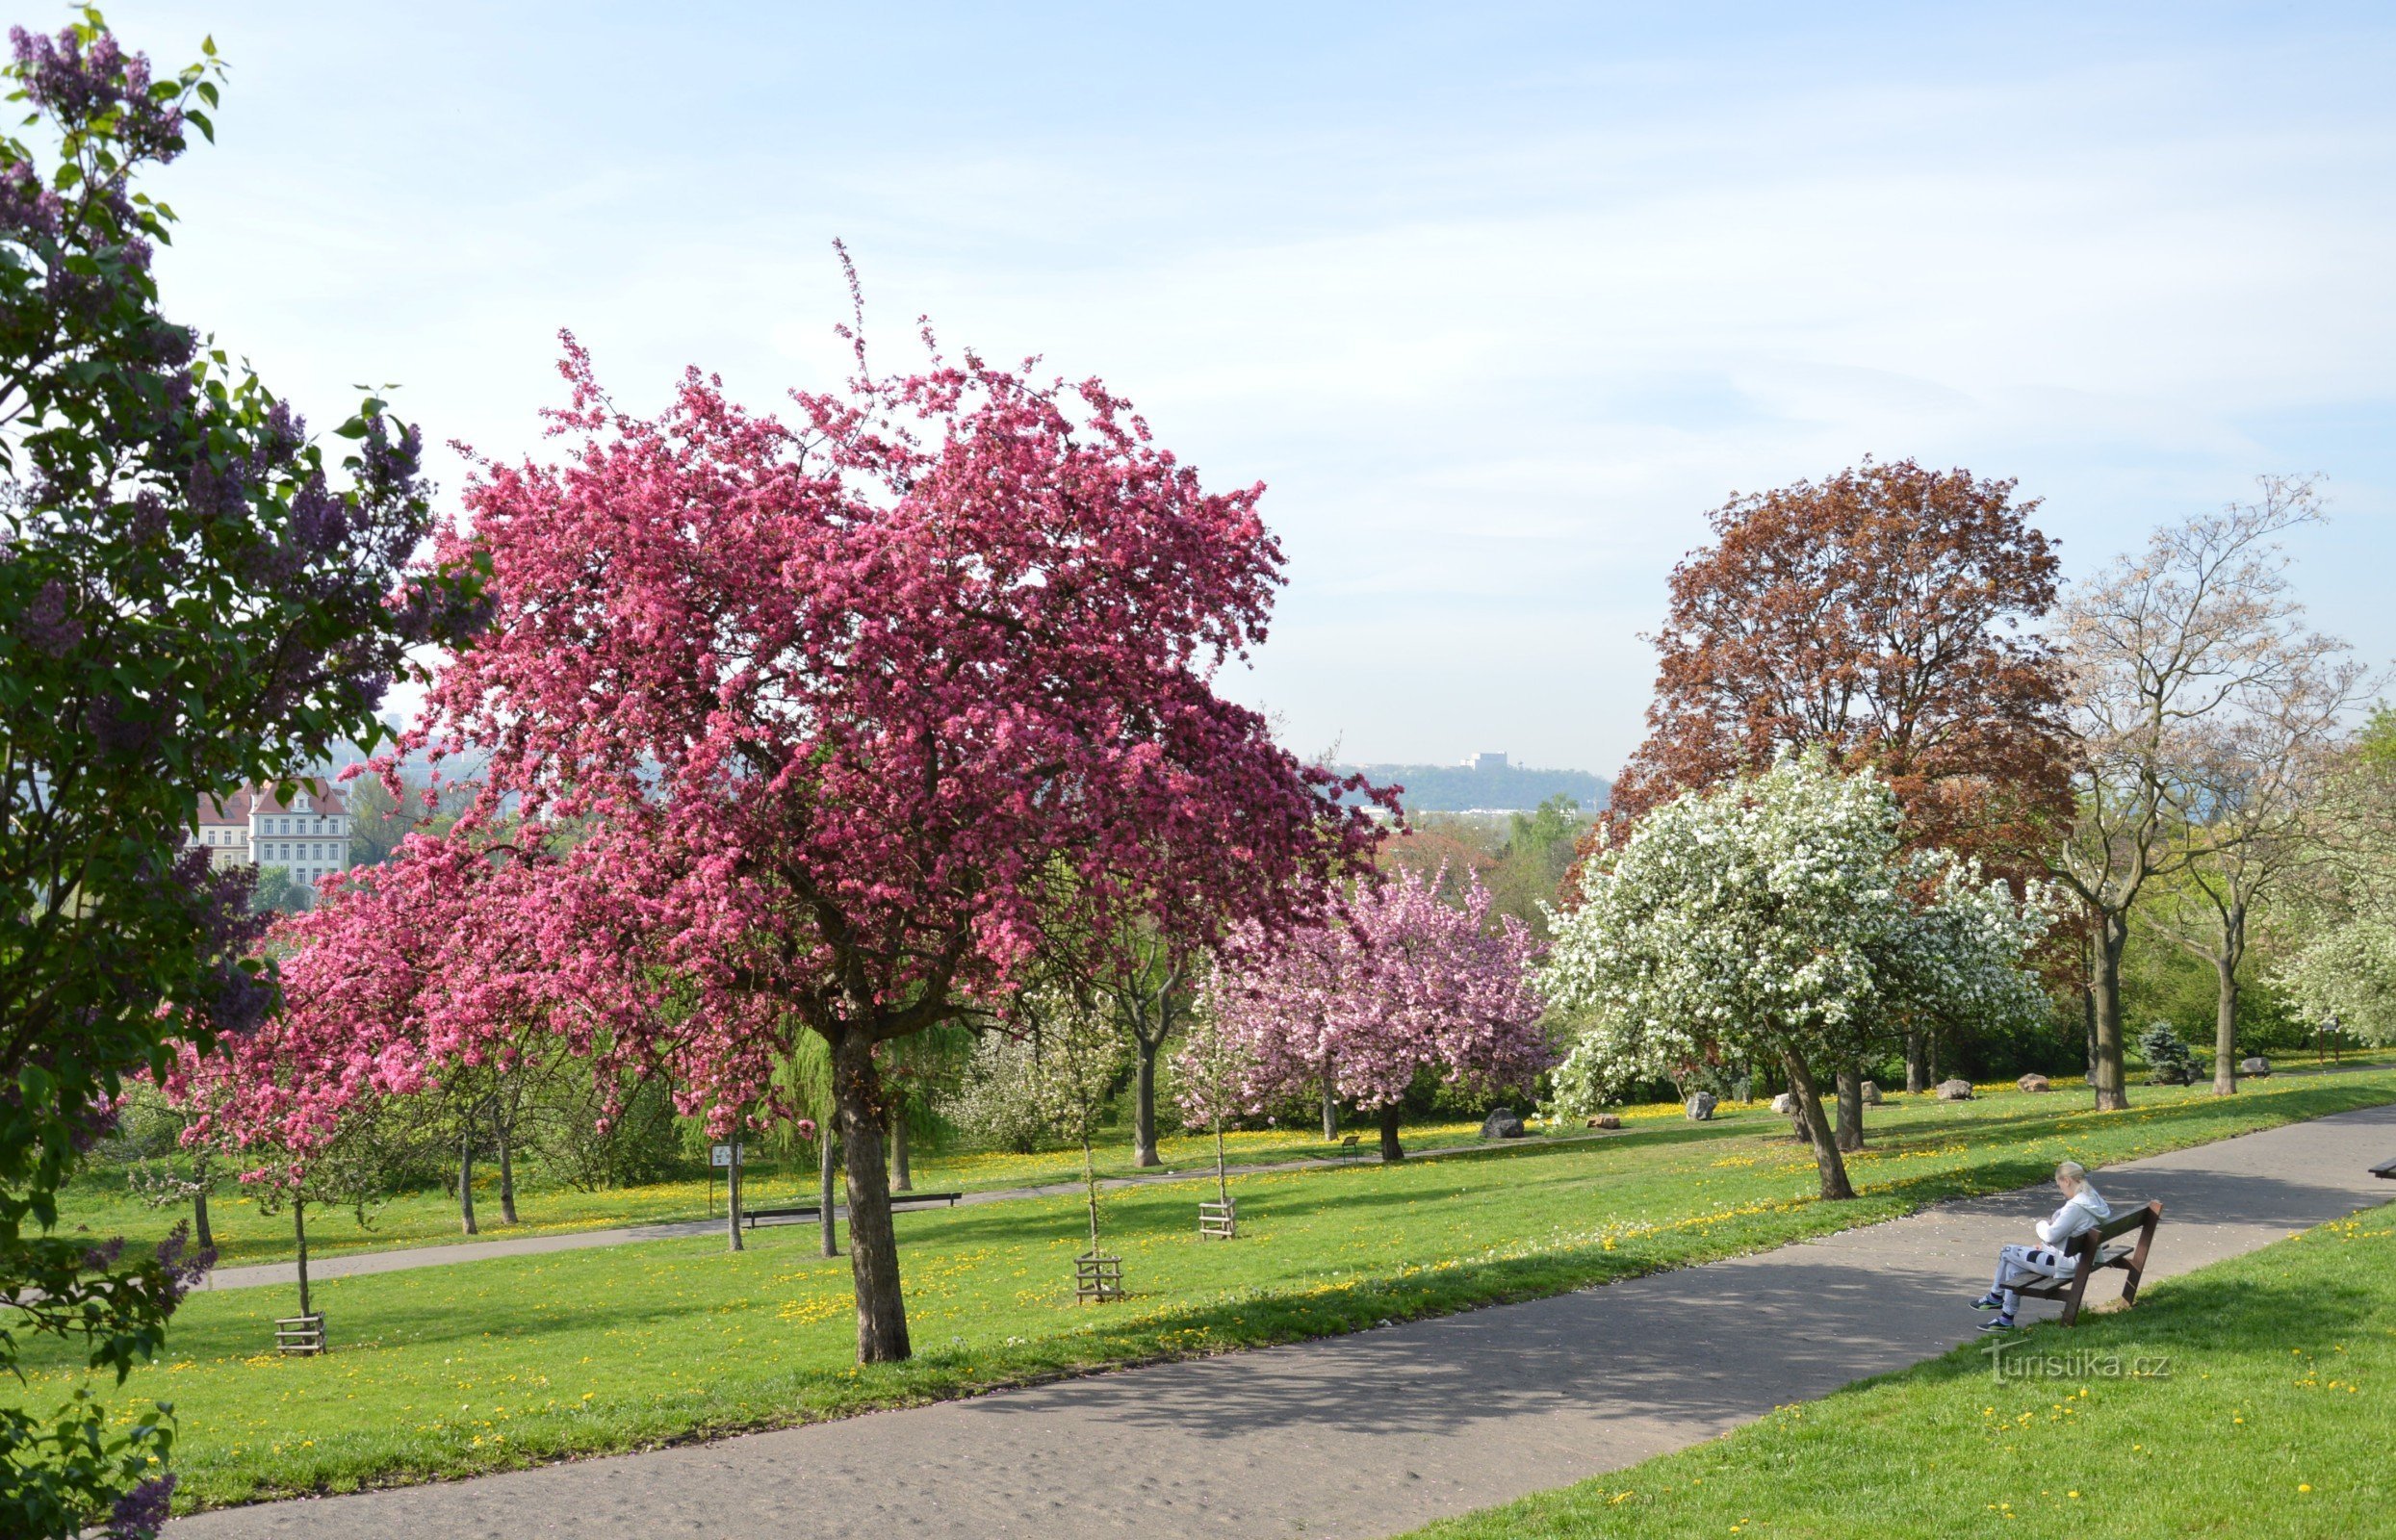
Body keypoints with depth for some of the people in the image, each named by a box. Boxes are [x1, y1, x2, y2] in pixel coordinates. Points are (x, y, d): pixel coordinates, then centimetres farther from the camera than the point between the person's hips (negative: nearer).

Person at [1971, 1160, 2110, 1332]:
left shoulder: (2075, 1206, -27)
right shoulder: (2094, 1199, 5)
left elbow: (2052, 1234, -23)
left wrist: (2043, 1224, -1)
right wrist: (2046, 1243, 7)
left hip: (2064, 1263, -10)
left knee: (2007, 1253, 4)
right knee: (2014, 1265, 14)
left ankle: (1995, 1297, 24)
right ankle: (2007, 1317, 20)